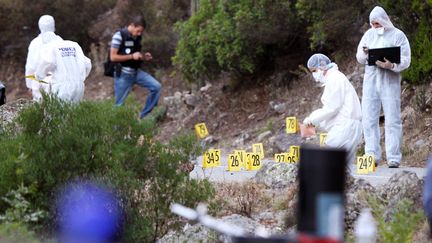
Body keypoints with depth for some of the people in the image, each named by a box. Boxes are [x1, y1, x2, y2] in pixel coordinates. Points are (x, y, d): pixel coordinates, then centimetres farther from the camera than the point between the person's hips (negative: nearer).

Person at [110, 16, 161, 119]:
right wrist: (132, 56, -20)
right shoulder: (119, 36, -14)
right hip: (123, 74, -6)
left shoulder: (137, 37, 6)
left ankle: (144, 116, 4)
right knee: (119, 104, 1)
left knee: (156, 86, -6)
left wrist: (144, 57, -2)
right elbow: (113, 57, -16)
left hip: (136, 72, 6)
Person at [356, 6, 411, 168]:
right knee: (369, 120, 2)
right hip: (371, 81, 4)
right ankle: (372, 156, 8)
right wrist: (365, 54, -9)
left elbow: (405, 61, -5)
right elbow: (359, 58, 15)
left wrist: (391, 65, -24)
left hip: (390, 82, -4)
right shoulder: (369, 34, 12)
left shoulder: (397, 36, -1)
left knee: (392, 121, -5)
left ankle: (393, 159, -4)